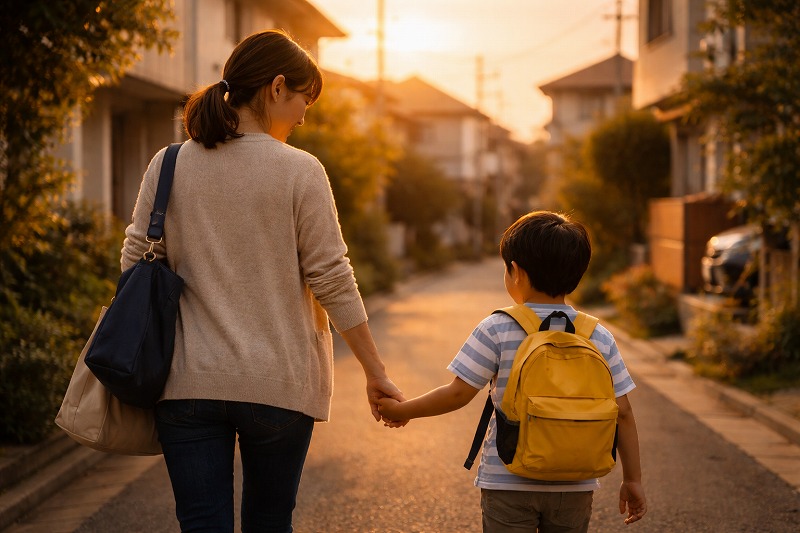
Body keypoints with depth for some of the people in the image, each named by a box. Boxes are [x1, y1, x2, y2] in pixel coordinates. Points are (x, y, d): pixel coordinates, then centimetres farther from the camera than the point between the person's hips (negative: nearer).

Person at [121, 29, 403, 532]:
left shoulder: (168, 166, 2)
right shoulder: (299, 171, -6)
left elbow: (135, 263, 4)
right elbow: (332, 279, -6)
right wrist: (375, 370, 2)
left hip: (188, 383, 2)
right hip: (279, 384, -2)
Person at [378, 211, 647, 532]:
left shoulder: (497, 329, -9)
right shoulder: (600, 337, -1)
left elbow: (459, 393, -9)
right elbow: (622, 413, 0)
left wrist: (401, 411, 6)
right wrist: (632, 479, 10)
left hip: (508, 484, -2)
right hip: (575, 486, 3)